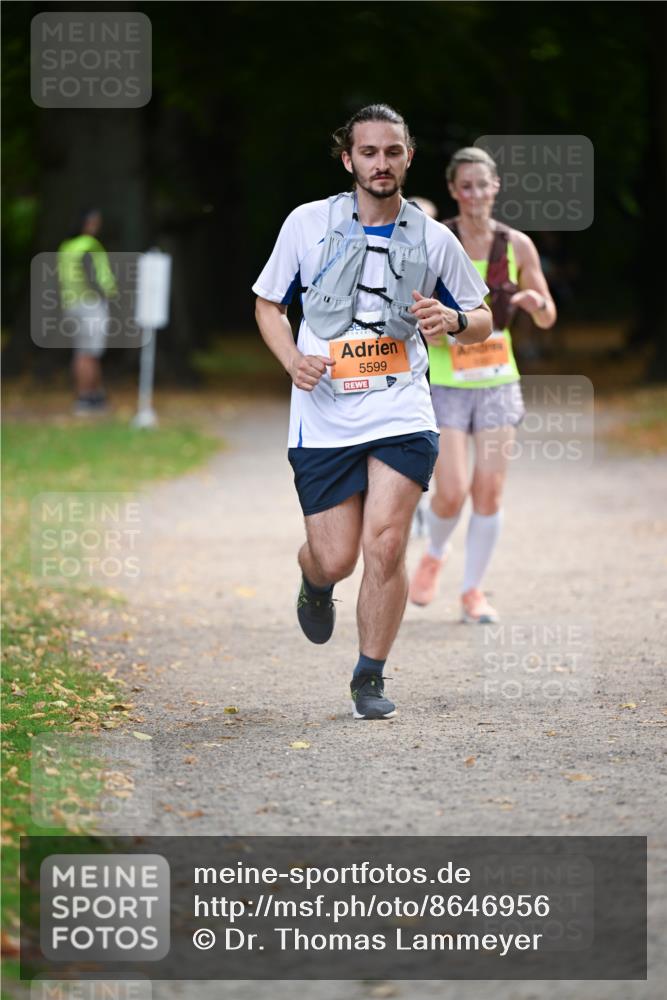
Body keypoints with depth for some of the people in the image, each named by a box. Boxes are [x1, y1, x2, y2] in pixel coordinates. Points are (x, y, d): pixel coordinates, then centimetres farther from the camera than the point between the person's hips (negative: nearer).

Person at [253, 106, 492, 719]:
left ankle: (370, 678, 4)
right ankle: (315, 586, 40)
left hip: (400, 415, 0)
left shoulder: (433, 238, 3)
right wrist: (291, 359, -7)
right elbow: (268, 304, 12)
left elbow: (483, 322, 13)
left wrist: (452, 320, -11)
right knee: (335, 559, 0)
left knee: (385, 543, -14)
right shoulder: (308, 223, 1)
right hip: (324, 419, 0)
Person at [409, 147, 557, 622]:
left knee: (489, 493, -1)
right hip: (445, 383, -2)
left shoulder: (517, 245, 0)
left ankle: (473, 591, 15)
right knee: (451, 493, -10)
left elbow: (548, 319, 7)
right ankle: (435, 556, 23)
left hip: (498, 382, 3)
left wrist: (535, 301, -15)